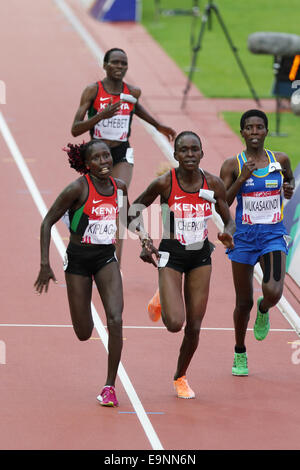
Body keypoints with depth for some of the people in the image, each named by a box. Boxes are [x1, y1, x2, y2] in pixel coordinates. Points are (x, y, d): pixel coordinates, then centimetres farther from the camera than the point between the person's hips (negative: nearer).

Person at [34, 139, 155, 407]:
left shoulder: (119, 187, 0)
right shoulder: (78, 189, -15)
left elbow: (127, 216, 22)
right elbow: (47, 223, -10)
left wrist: (141, 233, 1)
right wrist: (45, 265, -14)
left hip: (106, 257, 3)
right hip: (78, 258, -3)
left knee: (115, 320, -17)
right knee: (84, 333, 3)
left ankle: (110, 386, -7)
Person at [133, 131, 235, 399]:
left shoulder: (213, 184, -7)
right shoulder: (164, 184, -14)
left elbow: (229, 220, 4)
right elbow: (135, 210, 1)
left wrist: (228, 234, -18)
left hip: (201, 256, 3)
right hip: (171, 255, -3)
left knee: (194, 328, 4)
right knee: (175, 323, -17)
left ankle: (181, 377, 29)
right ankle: (162, 301, 20)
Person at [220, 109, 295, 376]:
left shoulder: (280, 160, 2)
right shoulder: (233, 165, -3)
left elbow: (289, 178, 23)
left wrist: (289, 188, 0)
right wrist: (242, 179, -18)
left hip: (274, 236, 0)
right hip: (244, 235, 0)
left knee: (273, 292, -23)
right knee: (244, 302, 7)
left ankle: (264, 311, 16)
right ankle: (240, 355, 29)